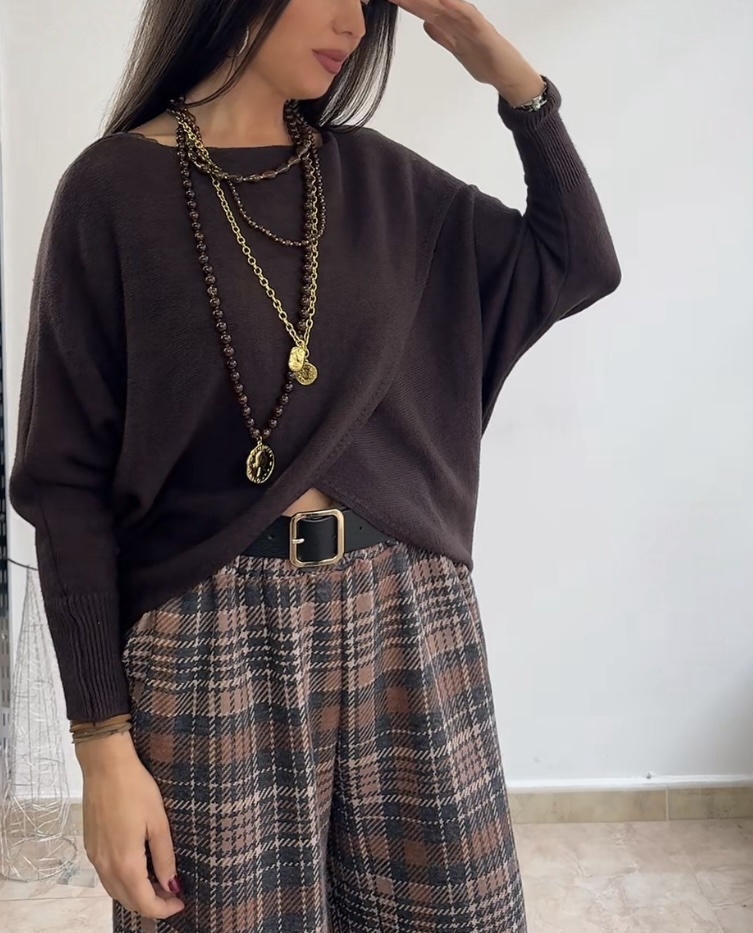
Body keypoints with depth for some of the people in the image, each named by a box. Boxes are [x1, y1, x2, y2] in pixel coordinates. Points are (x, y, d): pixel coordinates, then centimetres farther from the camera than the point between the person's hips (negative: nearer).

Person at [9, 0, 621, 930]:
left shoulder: (376, 176, 8)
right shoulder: (114, 189, -4)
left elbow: (577, 266, 14)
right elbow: (67, 480, -7)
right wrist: (104, 743, -10)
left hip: (408, 620, 4)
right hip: (212, 640, -3)